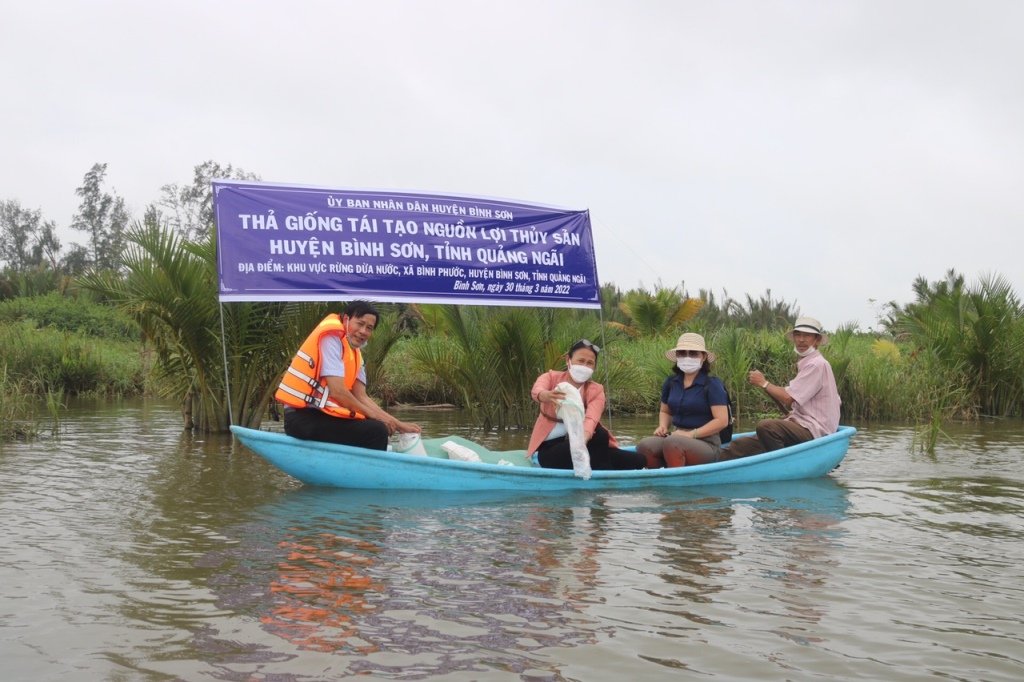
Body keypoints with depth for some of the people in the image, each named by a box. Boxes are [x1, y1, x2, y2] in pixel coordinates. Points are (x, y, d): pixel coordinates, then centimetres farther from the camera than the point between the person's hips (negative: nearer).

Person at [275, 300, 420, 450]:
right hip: (304, 418, -10)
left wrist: (398, 424, 1)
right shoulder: (332, 336, -11)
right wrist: (372, 414, -7)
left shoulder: (355, 354, 17)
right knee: (376, 432, -21)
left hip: (319, 415, 10)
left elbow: (361, 397, 10)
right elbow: (337, 391, -18)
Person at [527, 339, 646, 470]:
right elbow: (536, 391, -28)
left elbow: (591, 419, -23)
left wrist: (583, 438, -48)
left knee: (637, 460, -14)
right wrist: (547, 396, -54)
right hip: (551, 448, -3)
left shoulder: (596, 390, -1)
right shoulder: (552, 377, -2)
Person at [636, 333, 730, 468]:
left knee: (672, 443, -38)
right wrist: (663, 427, 4)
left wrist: (691, 434, -18)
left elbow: (722, 420, -12)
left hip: (706, 444, -5)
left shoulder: (712, 384, -6)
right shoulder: (671, 382, 11)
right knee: (645, 445, -27)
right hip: (676, 437, 5)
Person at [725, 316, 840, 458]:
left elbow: (788, 399, -16)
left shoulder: (817, 364, -8)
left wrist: (764, 383, -2)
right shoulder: (804, 364, 22)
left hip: (813, 430, -9)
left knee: (765, 425, -35)